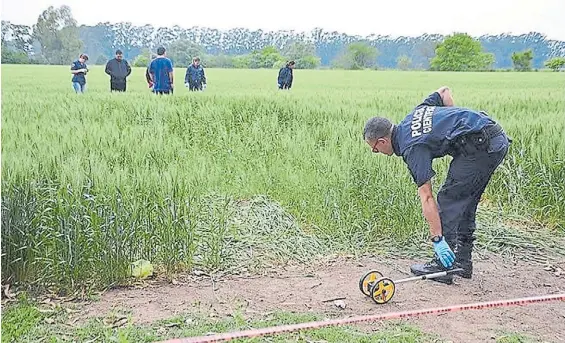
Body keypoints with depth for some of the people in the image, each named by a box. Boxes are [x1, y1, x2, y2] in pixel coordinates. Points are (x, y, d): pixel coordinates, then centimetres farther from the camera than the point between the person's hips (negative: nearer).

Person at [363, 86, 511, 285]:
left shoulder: (412, 148, -11)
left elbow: (426, 198, -14)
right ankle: (462, 261, 22)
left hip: (481, 147, -10)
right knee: (465, 202, 16)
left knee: (448, 200, -3)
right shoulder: (414, 114, 13)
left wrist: (438, 240, -12)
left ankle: (442, 266, 1)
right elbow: (444, 91, 26)